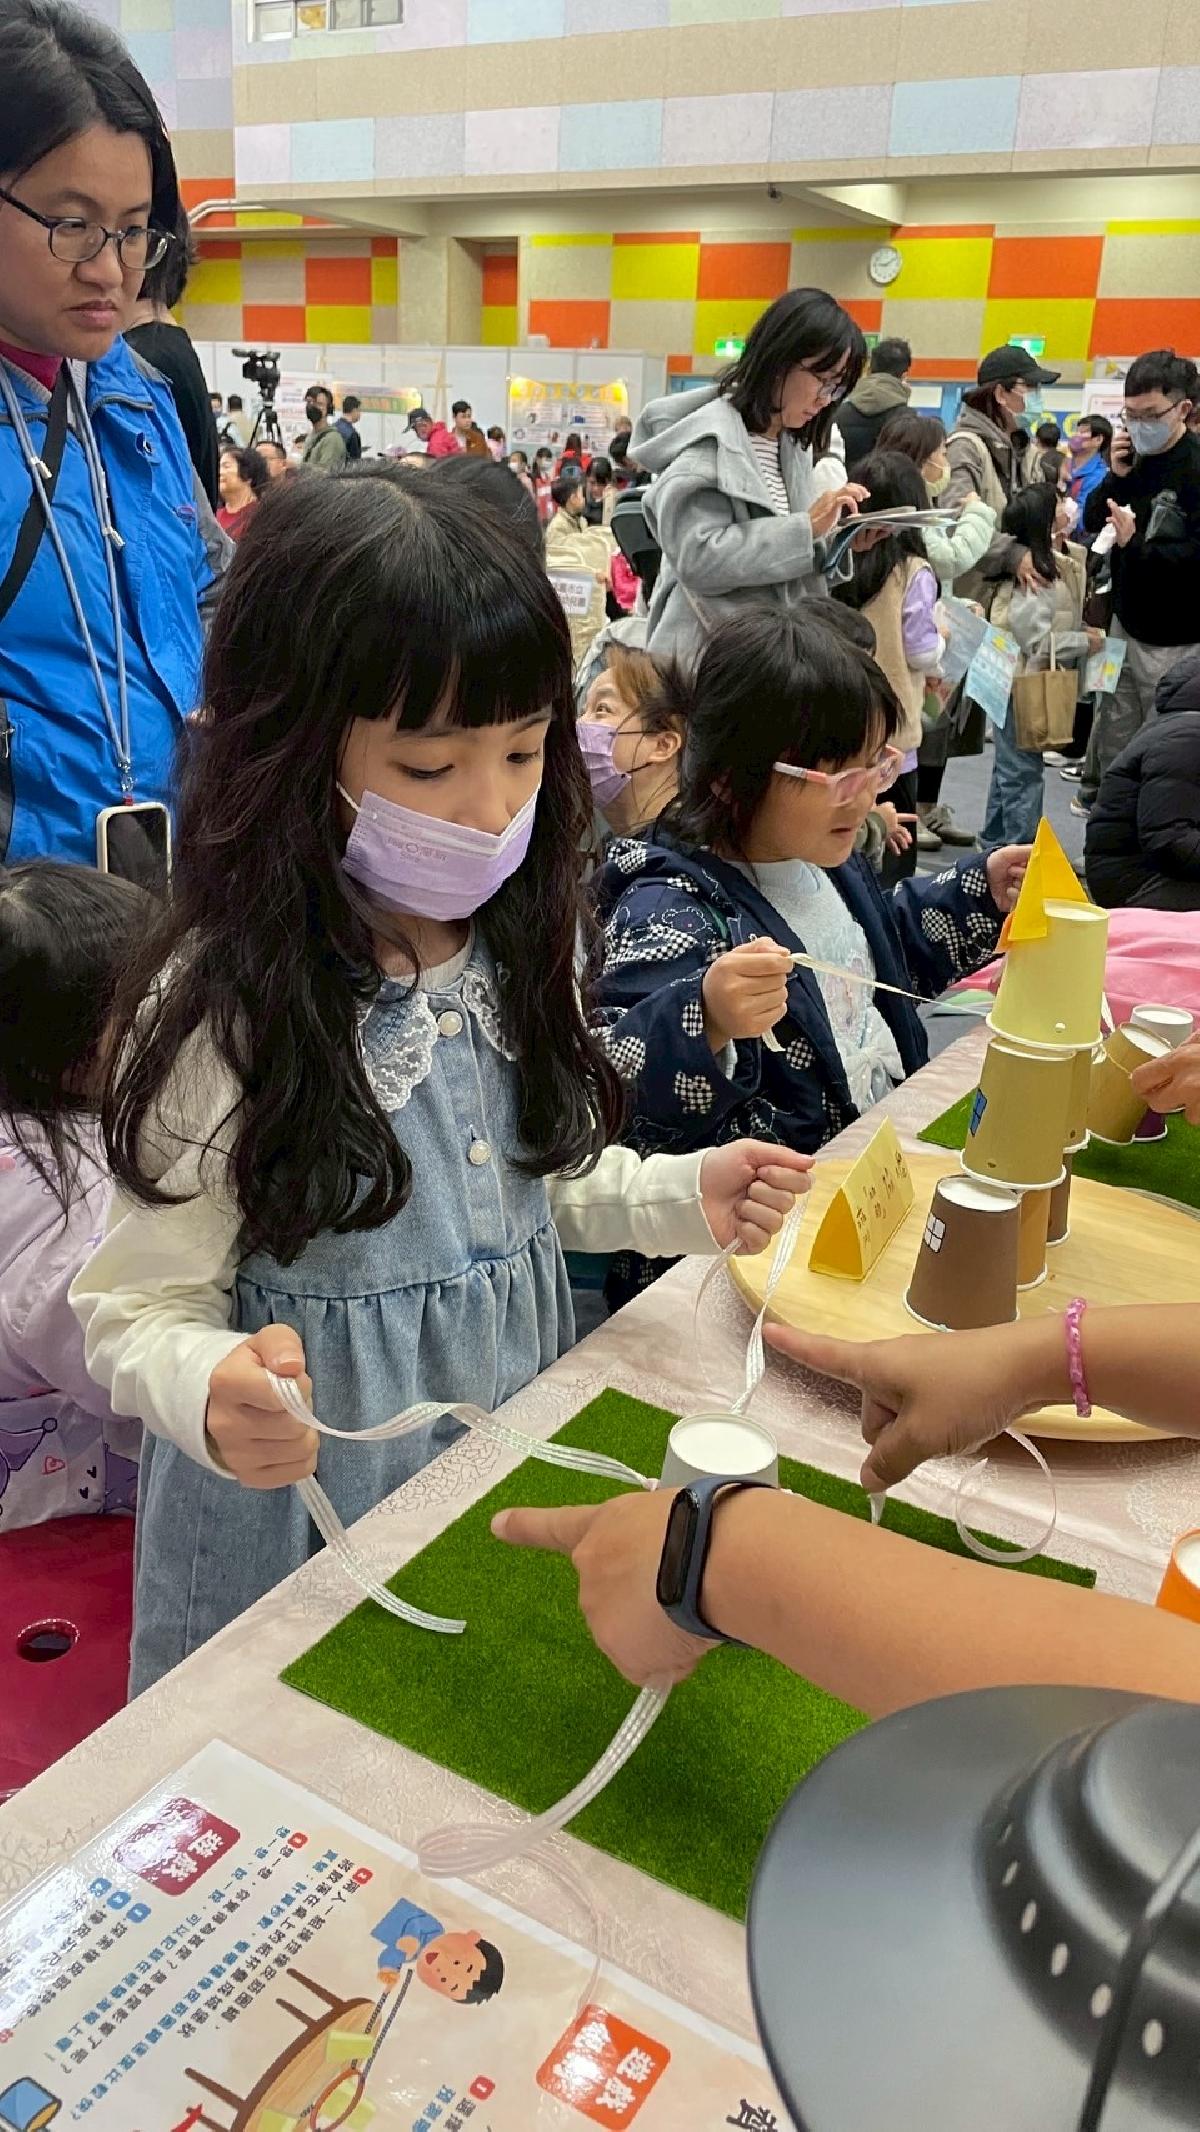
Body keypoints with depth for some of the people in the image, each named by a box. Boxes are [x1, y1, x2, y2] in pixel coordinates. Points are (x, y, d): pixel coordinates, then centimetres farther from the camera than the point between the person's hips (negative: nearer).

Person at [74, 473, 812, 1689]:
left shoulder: (518, 955, -3)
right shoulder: (216, 1010, -22)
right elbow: (140, 1309, -16)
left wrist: (686, 1200, -6)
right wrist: (214, 1394, -38)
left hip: (519, 1442, 5)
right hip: (306, 1498, -5)